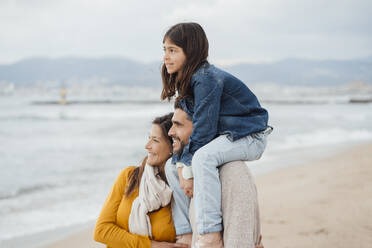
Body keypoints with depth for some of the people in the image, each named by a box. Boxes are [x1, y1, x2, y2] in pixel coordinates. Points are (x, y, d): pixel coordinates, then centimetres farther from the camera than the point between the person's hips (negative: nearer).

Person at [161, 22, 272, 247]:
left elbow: (203, 129, -25)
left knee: (203, 157, -35)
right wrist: (181, 167, -6)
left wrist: (189, 172, -21)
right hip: (222, 135, 11)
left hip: (249, 136, -10)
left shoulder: (206, 79, -24)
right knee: (173, 163, 12)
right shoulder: (186, 81, 6)